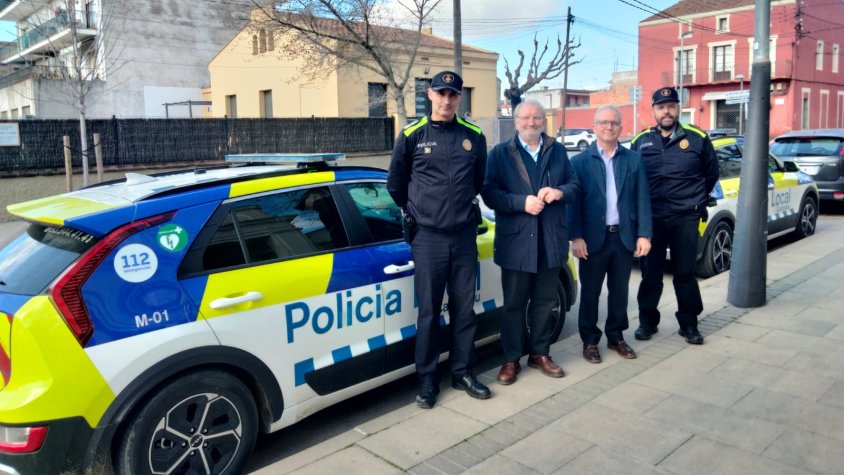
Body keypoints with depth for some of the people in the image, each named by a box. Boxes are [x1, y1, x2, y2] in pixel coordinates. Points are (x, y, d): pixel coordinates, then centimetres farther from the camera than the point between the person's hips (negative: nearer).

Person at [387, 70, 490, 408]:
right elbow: (395, 184, 9)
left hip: (464, 236, 3)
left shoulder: (474, 136, 6)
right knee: (428, 311, 3)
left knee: (464, 308, 10)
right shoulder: (412, 136, -1)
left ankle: (462, 372, 24)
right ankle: (428, 379, 16)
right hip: (428, 238, -2)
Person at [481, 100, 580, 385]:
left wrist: (560, 192, -11)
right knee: (514, 303, 6)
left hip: (551, 239, 3)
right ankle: (511, 359, 19)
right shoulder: (501, 153, 1)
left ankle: (540, 353, 28)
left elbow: (574, 185, 11)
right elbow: (489, 193, -9)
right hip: (516, 240, -3)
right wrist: (522, 202, -21)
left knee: (544, 301, 13)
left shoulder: (558, 151, 12)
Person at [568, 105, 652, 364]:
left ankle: (616, 336, 29)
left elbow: (642, 200, 4)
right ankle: (589, 340, 20)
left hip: (624, 236, 2)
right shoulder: (580, 161, 0)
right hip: (593, 238, -2)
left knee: (619, 291, 13)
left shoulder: (634, 160, 6)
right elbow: (573, 202, -5)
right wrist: (576, 237, -12)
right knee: (590, 292, 7)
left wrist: (644, 234, -3)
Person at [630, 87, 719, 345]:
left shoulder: (697, 138, 1)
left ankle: (689, 324, 20)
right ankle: (647, 321, 21)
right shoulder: (640, 140, 4)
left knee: (685, 273, 6)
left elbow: (711, 173, 11)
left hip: (686, 219, -1)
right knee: (650, 273, 7)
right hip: (651, 218, 1)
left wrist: (696, 200, 14)